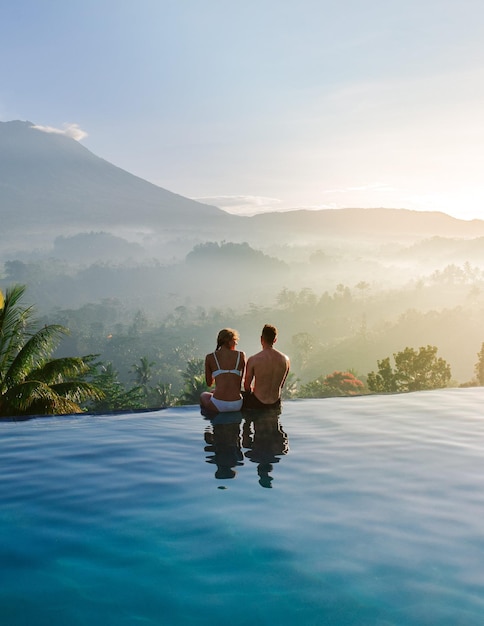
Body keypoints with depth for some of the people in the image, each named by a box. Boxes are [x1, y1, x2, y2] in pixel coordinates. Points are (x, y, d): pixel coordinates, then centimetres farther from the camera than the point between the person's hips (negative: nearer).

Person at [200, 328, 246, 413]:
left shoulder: (210, 357, 1)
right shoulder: (241, 355, 3)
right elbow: (240, 381, 10)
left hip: (218, 405, -3)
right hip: (237, 405, 3)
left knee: (204, 395, 35)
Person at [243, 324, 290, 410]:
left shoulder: (253, 360, -19)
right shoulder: (285, 359, -7)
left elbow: (247, 386, -7)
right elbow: (281, 385, 7)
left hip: (258, 403, -4)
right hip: (276, 404, 4)